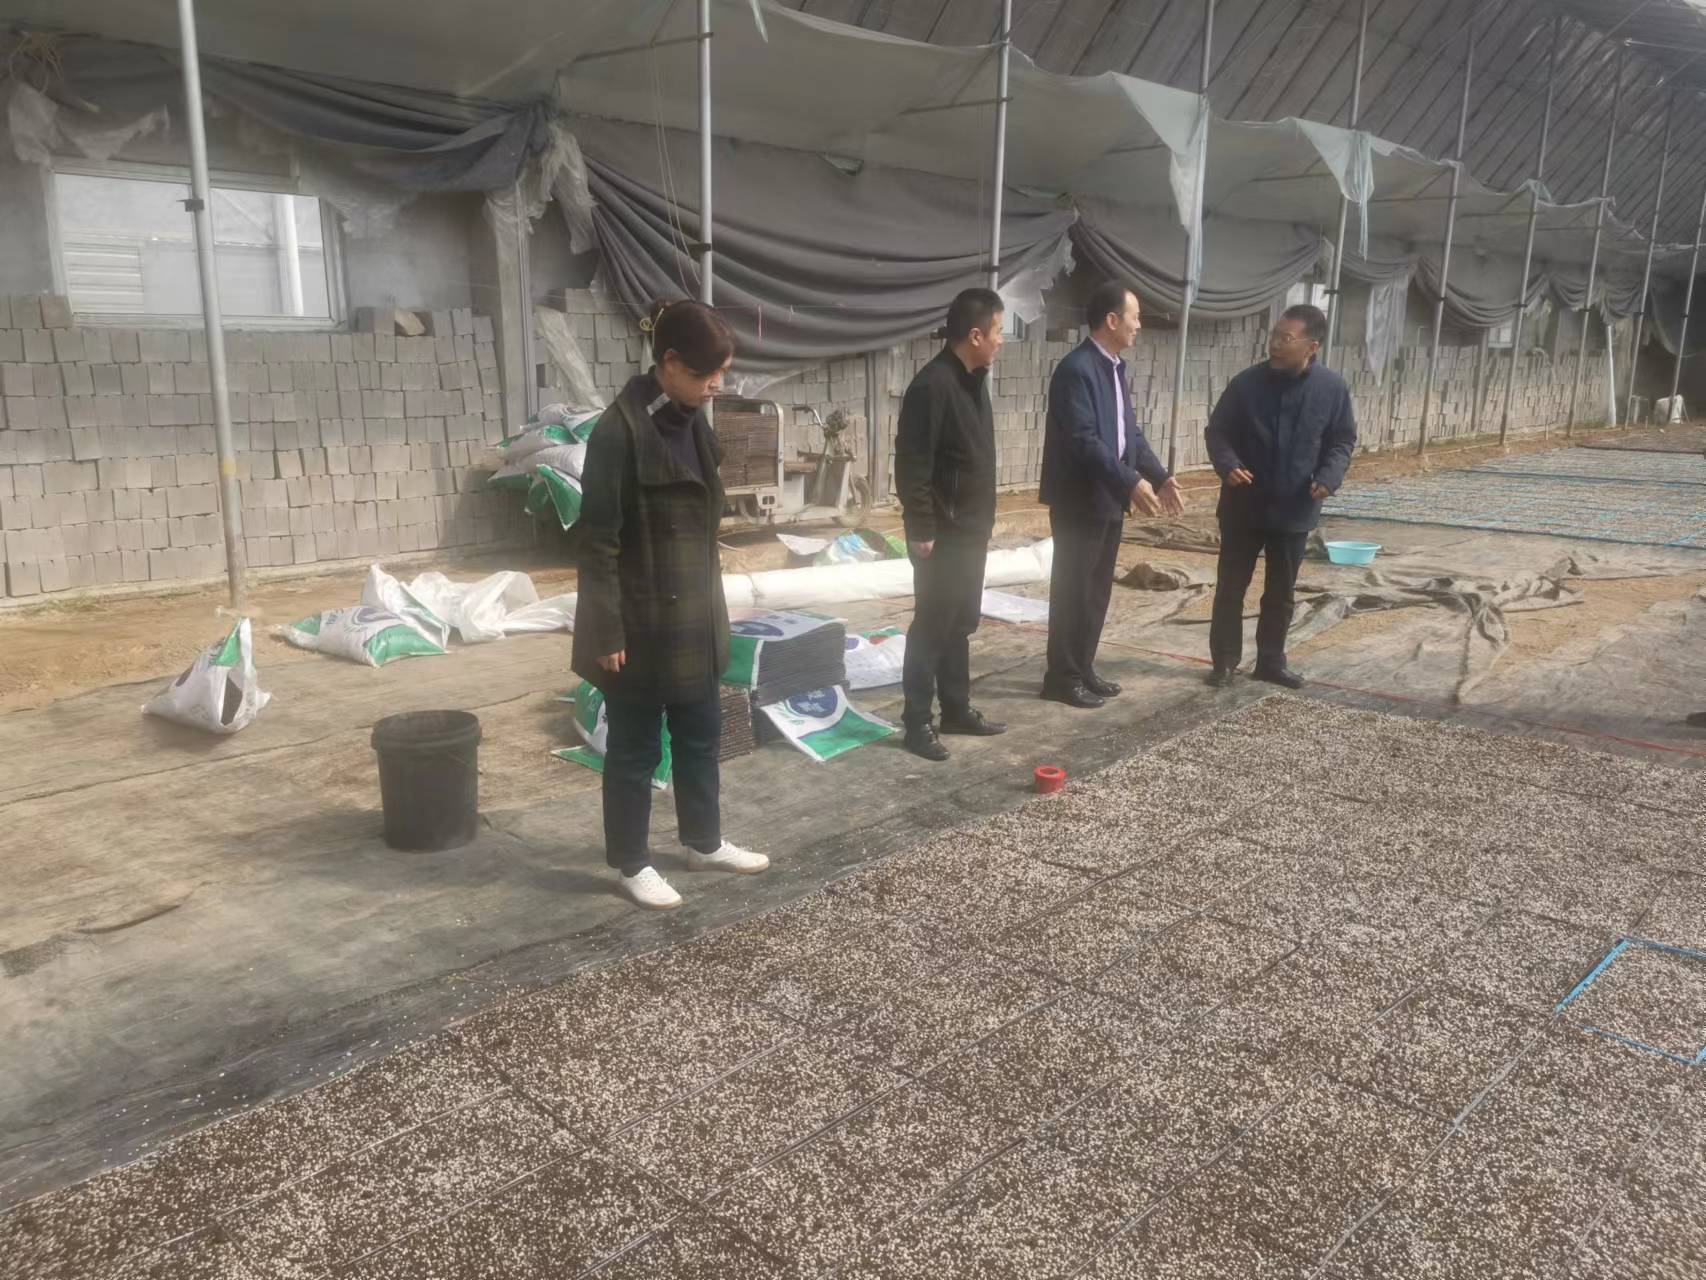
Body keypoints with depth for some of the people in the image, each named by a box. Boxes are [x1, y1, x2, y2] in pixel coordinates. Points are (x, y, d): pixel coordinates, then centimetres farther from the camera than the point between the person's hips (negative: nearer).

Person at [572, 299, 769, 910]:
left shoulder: (691, 421, 6)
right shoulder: (620, 430, -20)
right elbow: (597, 542, -19)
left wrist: (711, 605, 17)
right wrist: (608, 633, -18)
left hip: (691, 615, 8)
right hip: (640, 623, -8)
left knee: (701, 734, 19)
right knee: (635, 748, 7)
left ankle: (705, 843, 37)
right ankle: (632, 864, 24)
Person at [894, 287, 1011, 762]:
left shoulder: (974, 379, 10)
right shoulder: (932, 385, -19)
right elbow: (912, 465, -21)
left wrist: (985, 520, 19)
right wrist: (921, 530, -20)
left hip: (971, 530, 9)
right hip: (942, 535, -9)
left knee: (961, 623, 16)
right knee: (932, 626, -1)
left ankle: (957, 709, 27)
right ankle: (918, 721, 8)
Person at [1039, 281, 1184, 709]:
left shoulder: (1115, 368, 13)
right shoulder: (1075, 370, -18)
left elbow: (1130, 431, 16)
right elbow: (1084, 441, -24)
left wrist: (1160, 476, 5)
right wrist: (1131, 483, -27)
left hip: (1109, 499, 9)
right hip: (1079, 500, -9)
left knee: (1097, 588, 13)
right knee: (1073, 589, -1)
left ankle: (1082, 668, 24)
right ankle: (1062, 677, 9)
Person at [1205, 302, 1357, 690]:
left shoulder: (1333, 389, -6)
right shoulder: (1247, 383, -9)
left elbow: (1342, 441, 5)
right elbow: (1218, 430, -2)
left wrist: (1330, 476, -14)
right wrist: (1228, 464, -21)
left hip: (1294, 510, 1)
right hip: (1244, 506, -1)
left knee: (1281, 592, 12)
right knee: (1231, 586, 7)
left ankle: (1271, 660, 26)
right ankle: (1225, 660, 19)